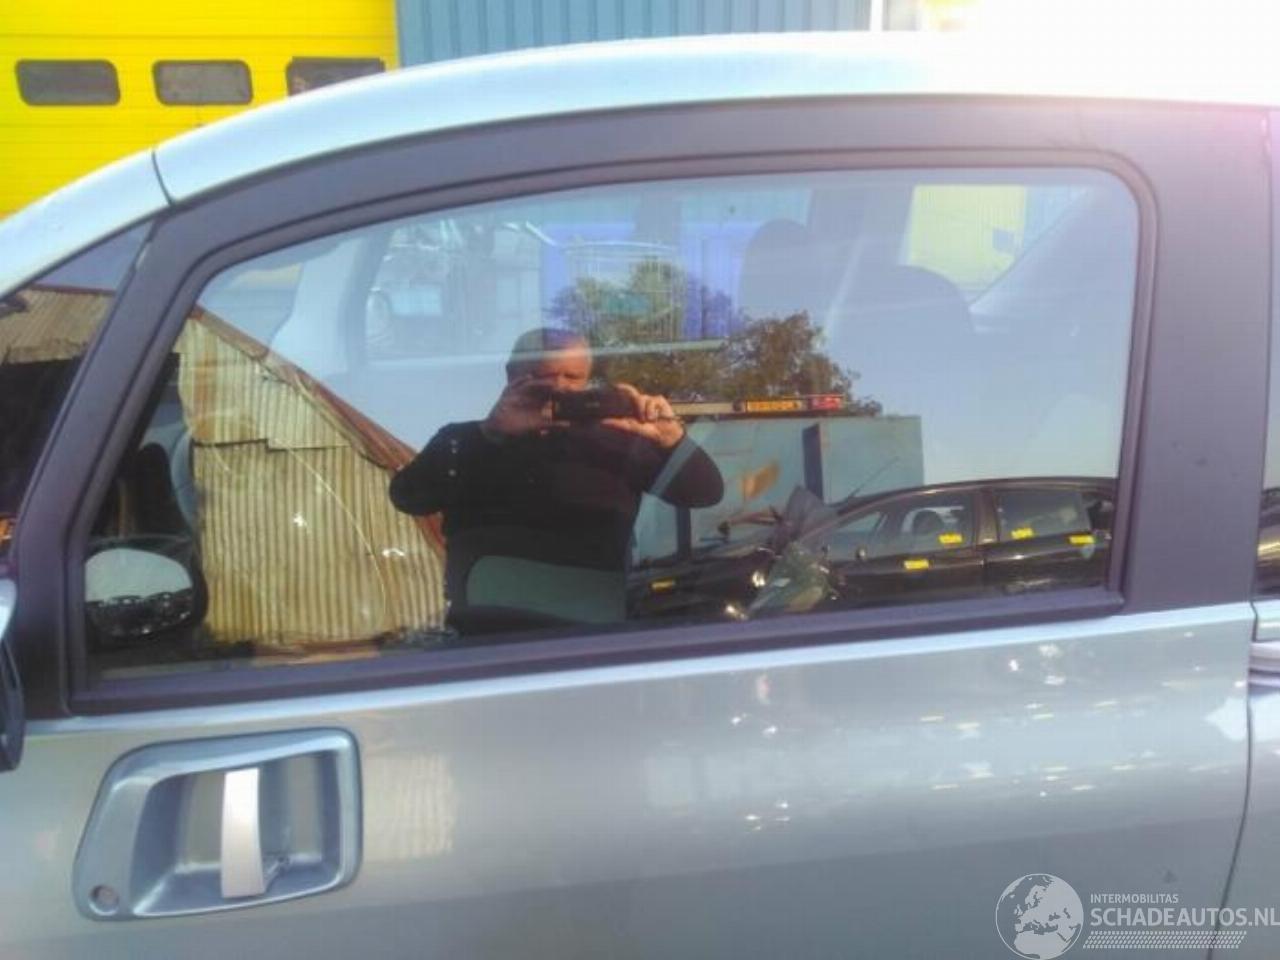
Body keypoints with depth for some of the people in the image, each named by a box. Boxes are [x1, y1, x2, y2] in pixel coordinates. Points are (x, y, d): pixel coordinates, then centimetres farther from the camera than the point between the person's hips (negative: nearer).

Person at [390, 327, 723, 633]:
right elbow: (408, 498, -3)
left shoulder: (614, 439, 16)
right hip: (491, 617, 0)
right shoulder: (465, 440, 14)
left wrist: (669, 437, -10)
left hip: (590, 621, 0)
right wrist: (490, 433, -12)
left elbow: (706, 492, 10)